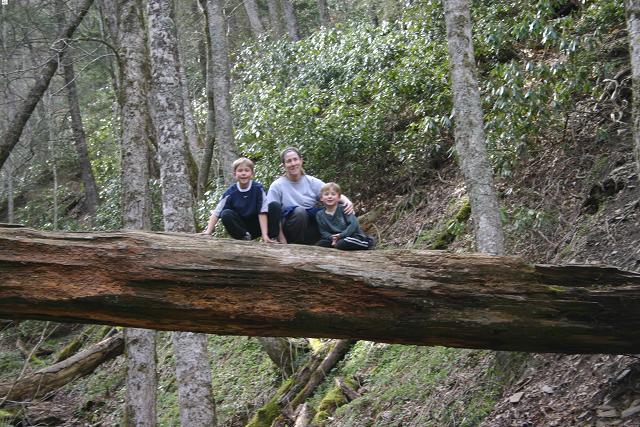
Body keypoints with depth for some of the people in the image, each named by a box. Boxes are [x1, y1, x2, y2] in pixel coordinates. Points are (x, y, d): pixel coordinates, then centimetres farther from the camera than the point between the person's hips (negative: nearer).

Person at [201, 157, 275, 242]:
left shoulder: (258, 188, -14)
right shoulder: (231, 192, -11)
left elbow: (262, 212, -19)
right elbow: (217, 212, -14)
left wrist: (265, 235, -28)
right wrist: (208, 231, -26)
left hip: (254, 225, -1)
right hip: (239, 226, 2)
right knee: (226, 214, -28)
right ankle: (245, 236, -20)